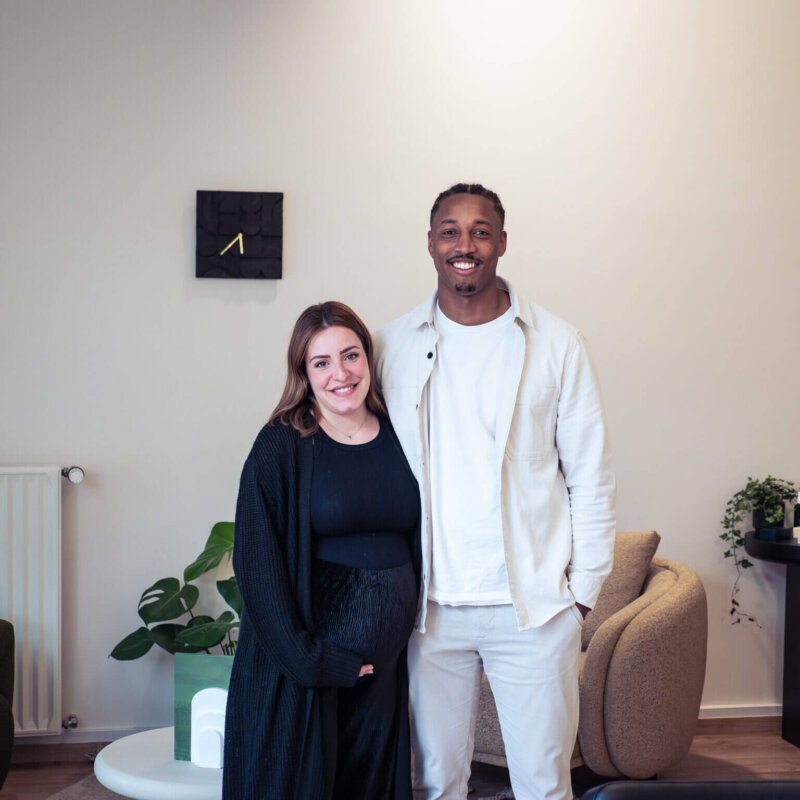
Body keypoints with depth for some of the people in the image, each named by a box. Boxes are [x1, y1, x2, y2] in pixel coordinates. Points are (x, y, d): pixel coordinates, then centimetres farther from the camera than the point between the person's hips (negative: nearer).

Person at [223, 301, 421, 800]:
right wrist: (307, 659, -16)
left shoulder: (398, 437, 5)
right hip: (303, 663, -4)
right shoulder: (282, 448, -9)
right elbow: (257, 564, -12)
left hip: (385, 661, 4)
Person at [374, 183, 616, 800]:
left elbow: (592, 478, 2)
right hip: (429, 605, 2)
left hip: (533, 606, -1)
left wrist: (583, 591, -2)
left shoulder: (556, 345, 0)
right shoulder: (393, 346, 4)